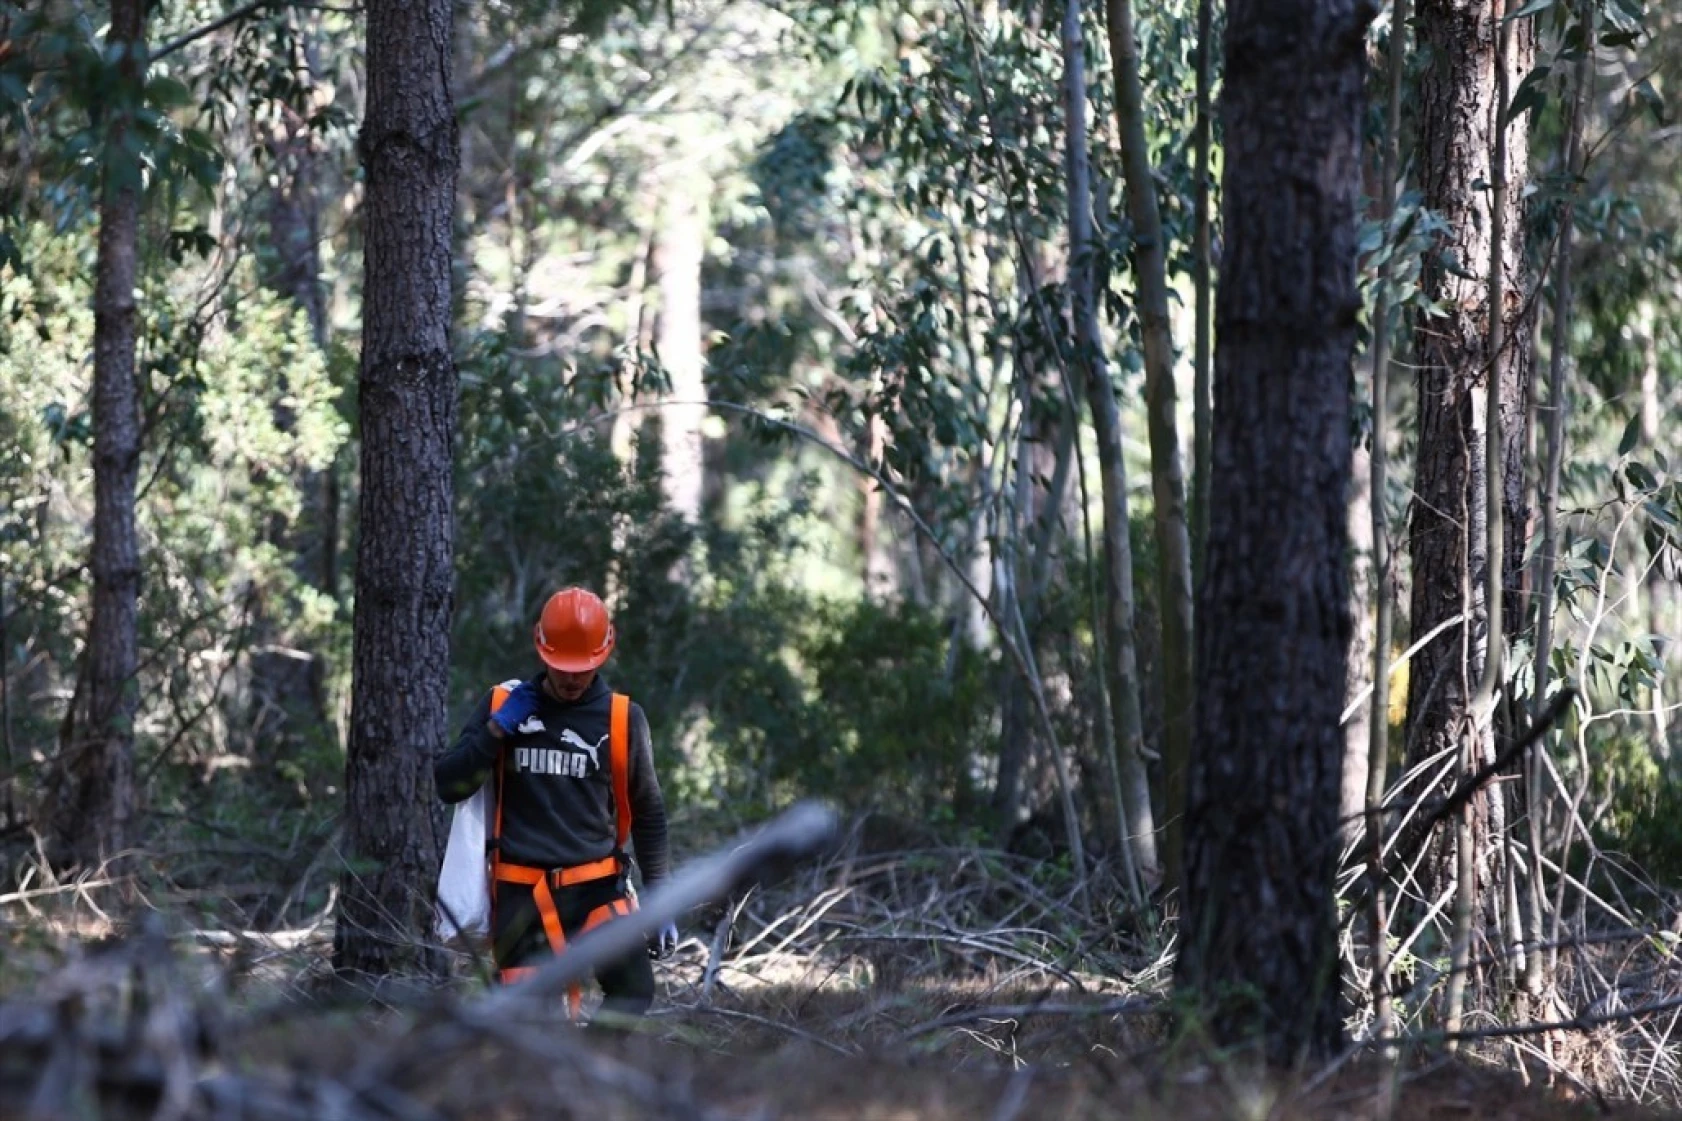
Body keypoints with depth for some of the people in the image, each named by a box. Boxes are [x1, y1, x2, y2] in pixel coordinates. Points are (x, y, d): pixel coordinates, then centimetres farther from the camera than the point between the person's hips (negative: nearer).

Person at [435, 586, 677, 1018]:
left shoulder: (622, 717, 3)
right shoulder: (502, 704, 6)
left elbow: (647, 813, 11)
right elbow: (448, 785, 2)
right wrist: (497, 729, -9)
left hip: (596, 889, 0)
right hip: (521, 896, 0)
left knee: (634, 990, -21)